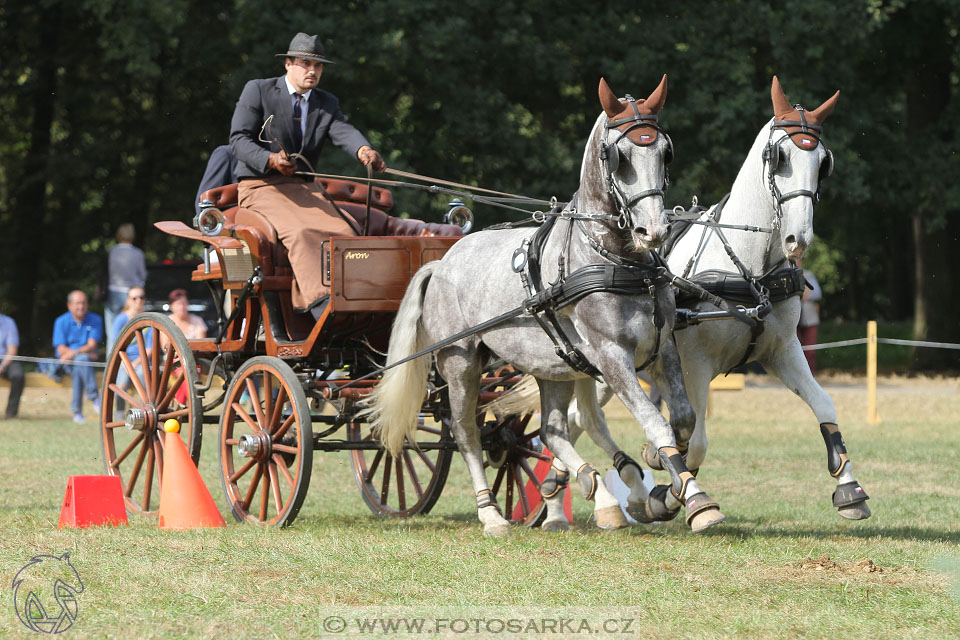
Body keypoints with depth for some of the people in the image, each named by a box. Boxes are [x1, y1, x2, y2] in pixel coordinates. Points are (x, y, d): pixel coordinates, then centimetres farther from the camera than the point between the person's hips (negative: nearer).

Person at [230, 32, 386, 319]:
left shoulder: (327, 103, 14)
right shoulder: (257, 91, 2)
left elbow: (344, 131, -6)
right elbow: (239, 138, -7)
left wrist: (364, 150, -31)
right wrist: (270, 160, -27)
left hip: (303, 189, 5)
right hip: (260, 186, -5)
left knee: (347, 230, -21)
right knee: (299, 231, -33)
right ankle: (322, 305, -45)